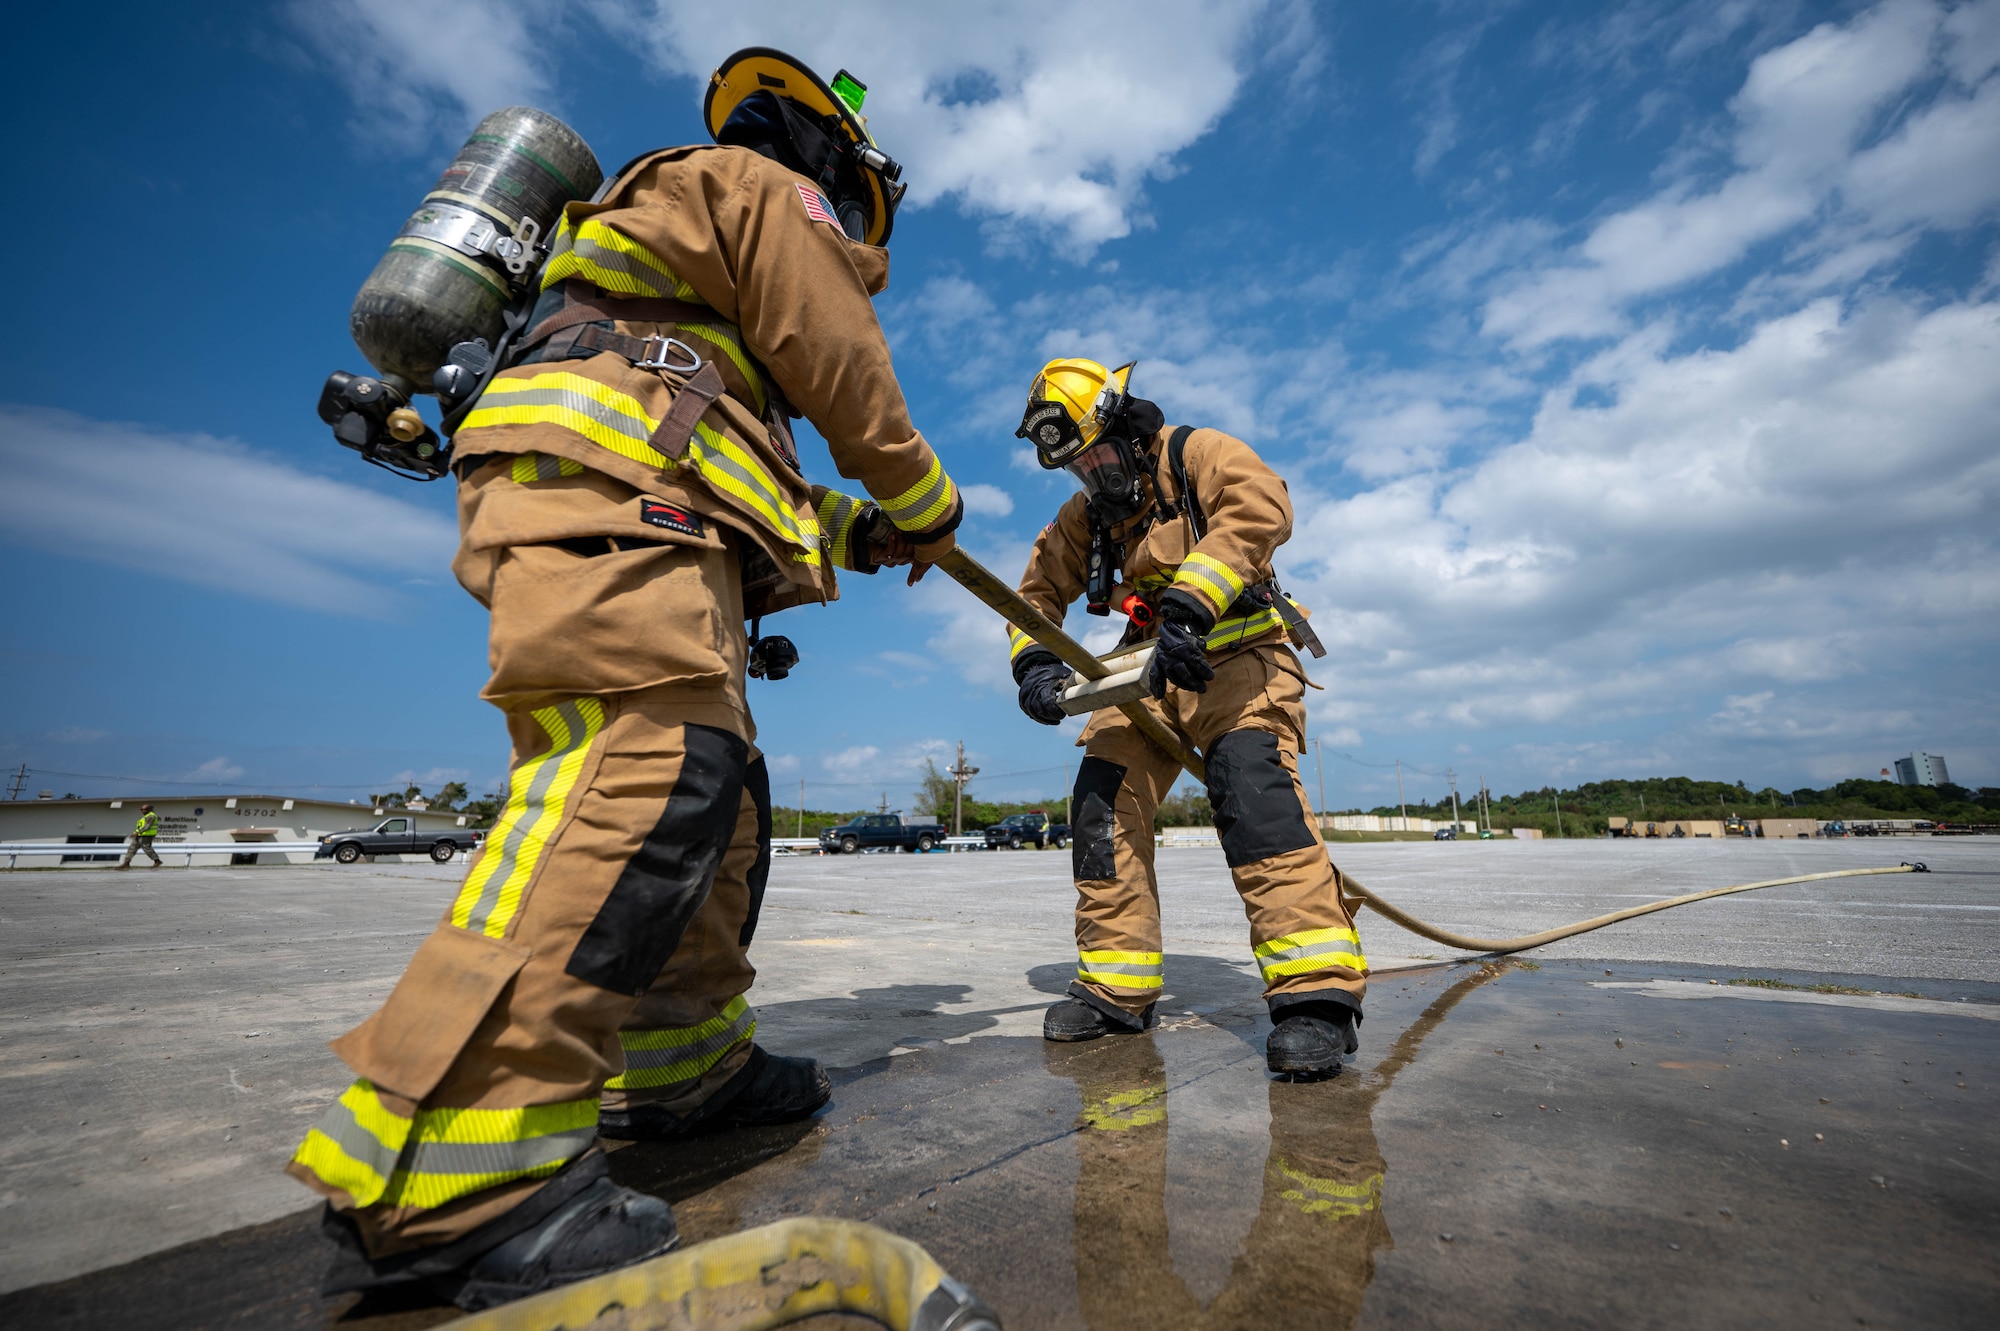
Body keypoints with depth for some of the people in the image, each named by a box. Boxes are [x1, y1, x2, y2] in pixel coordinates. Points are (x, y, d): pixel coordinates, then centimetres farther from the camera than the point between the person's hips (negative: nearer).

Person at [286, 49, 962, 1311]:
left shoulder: (707, 284, 40)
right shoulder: (757, 187, 13)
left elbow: (742, 477, 34)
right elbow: (848, 379, 2)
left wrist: (851, 532, 31)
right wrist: (925, 505, 14)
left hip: (656, 536, 10)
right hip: (597, 499, -10)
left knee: (718, 798, 6)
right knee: (647, 773, -25)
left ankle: (684, 1065, 15)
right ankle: (446, 1180, -24)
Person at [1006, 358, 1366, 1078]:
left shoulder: (1195, 453, -6)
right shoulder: (1084, 515, 13)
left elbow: (1259, 505, -27)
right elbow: (1039, 590, 14)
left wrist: (1189, 605, -38)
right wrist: (1034, 662, -7)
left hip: (1235, 654, -6)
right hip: (1153, 670, 6)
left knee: (1250, 783, -30)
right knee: (1102, 800, -6)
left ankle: (1316, 991, -28)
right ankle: (1117, 987, 4)